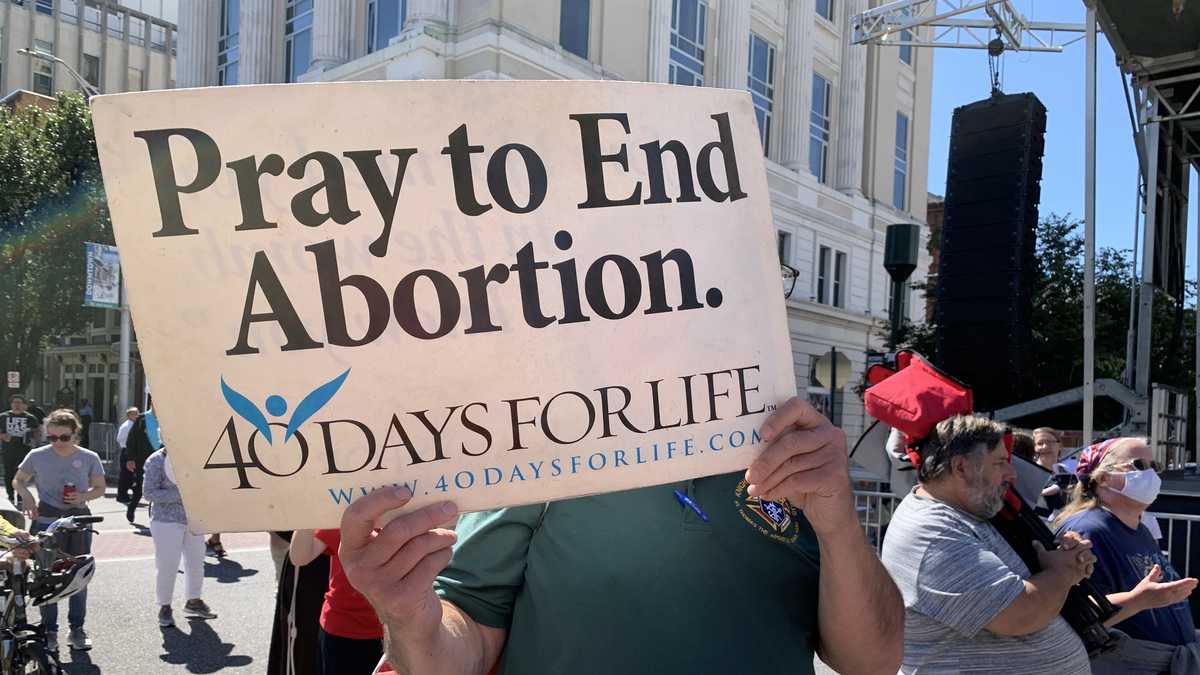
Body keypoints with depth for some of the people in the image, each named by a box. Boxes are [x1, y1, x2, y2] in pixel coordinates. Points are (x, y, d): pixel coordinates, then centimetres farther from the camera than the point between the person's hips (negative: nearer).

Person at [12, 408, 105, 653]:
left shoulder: (89, 458, -3)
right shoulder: (37, 456, -4)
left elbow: (100, 488, 8)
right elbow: (18, 481, 10)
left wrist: (83, 496, -13)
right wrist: (27, 495, -11)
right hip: (46, 521, -1)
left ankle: (77, 629, 18)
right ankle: (49, 630, 15)